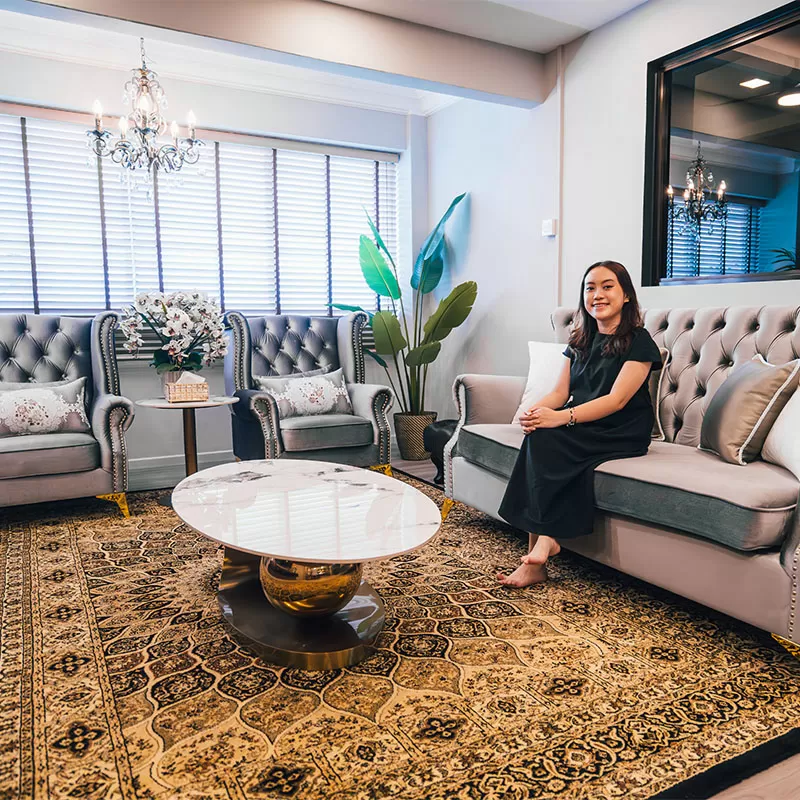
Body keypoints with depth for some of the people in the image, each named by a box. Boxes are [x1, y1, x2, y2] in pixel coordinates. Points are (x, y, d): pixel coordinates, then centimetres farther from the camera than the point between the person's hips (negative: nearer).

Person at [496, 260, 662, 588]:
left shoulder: (638, 341, -3)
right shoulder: (581, 342, 17)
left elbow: (617, 399, -16)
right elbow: (560, 392, 9)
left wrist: (562, 417, -28)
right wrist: (535, 410, -15)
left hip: (622, 435, -5)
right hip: (581, 429, 5)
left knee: (543, 439, -30)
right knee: (539, 433, -28)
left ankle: (543, 539, -23)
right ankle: (539, 553, -29)